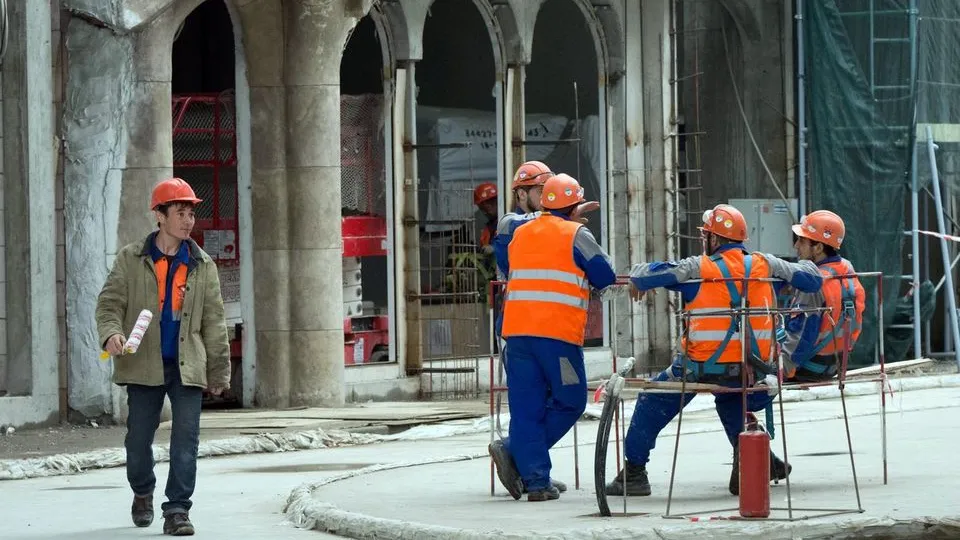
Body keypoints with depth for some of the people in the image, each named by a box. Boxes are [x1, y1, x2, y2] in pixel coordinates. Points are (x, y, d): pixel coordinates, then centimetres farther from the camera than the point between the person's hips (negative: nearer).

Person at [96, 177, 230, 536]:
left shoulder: (202, 266, 8)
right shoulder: (131, 260, 3)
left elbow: (213, 321, 11)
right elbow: (110, 302, 0)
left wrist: (219, 372, 9)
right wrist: (111, 332, -22)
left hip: (188, 367, 1)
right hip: (144, 366, -1)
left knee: (186, 439, -8)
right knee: (138, 438, 6)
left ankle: (177, 510, -5)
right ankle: (142, 493, 33)